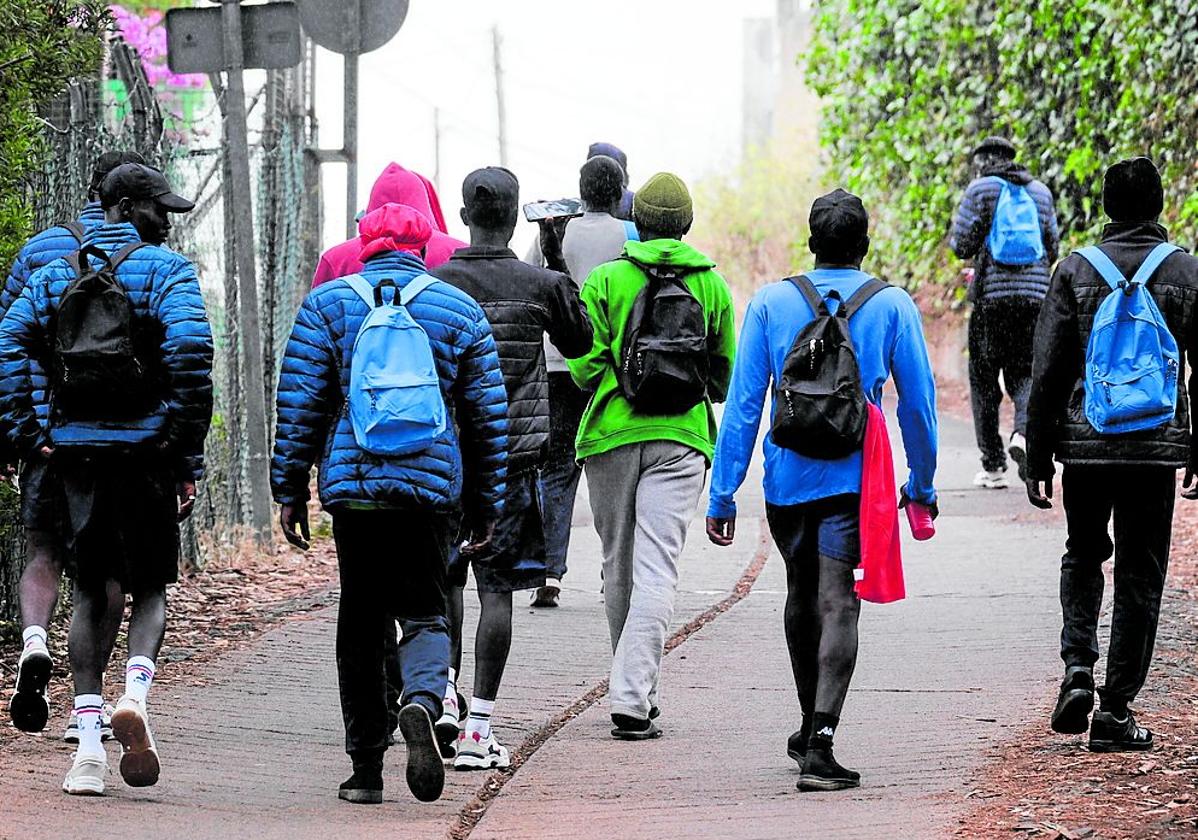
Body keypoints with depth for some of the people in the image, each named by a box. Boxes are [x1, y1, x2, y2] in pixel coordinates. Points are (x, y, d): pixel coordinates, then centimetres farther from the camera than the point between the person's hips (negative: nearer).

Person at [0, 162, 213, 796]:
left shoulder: (57, 274, 12)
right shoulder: (166, 270, -2)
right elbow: (189, 353, -15)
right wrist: (189, 456, -11)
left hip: (74, 450, 3)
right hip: (144, 450, -3)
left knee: (91, 590, 12)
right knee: (149, 586, 11)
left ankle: (88, 746, 3)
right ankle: (135, 691, -18)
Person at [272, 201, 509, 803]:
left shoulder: (327, 304, 6)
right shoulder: (459, 309, 8)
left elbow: (299, 405, 3)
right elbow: (488, 417, 10)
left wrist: (290, 490, 8)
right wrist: (486, 503, 17)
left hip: (351, 483, 0)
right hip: (432, 485, 0)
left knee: (360, 623, 8)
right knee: (424, 612, 6)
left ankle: (365, 768, 8)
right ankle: (422, 700, -26)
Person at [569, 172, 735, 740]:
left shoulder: (605, 281, -1)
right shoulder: (711, 285, 4)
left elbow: (584, 366, -5)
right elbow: (725, 372, 11)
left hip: (612, 434, 0)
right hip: (681, 437, 0)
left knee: (619, 567, 14)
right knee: (657, 567, -6)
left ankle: (635, 689, 24)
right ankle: (632, 699, -18)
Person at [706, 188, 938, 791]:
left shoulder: (770, 304, 0)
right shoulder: (892, 306, -1)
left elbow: (743, 403, -3)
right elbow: (918, 403, 4)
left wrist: (722, 494, 0)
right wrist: (922, 486, 17)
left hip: (786, 479, 2)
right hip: (855, 481, -2)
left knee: (801, 598, 21)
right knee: (837, 606, -8)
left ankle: (811, 728, 38)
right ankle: (819, 746, -21)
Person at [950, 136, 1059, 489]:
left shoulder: (982, 189, -2)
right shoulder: (1040, 192, 12)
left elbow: (963, 245, -4)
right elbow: (1052, 250, 15)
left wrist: (956, 230, 17)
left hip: (991, 296, -3)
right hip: (1034, 294, 3)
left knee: (983, 379, 7)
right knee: (1024, 373, 12)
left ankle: (993, 465, 6)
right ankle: (1023, 430, -19)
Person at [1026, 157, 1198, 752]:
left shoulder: (1075, 272, -2)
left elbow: (1048, 373, -3)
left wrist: (1038, 458, 4)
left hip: (1086, 441, 0)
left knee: (1083, 555, 21)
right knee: (1140, 576, 7)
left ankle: (1078, 666, 0)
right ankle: (1115, 711, 5)